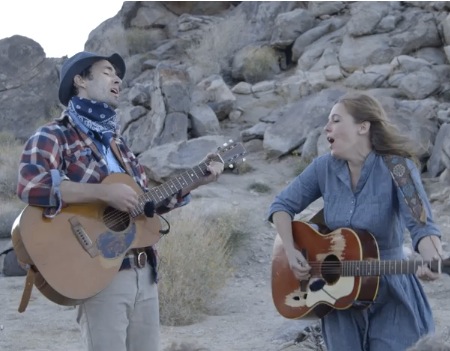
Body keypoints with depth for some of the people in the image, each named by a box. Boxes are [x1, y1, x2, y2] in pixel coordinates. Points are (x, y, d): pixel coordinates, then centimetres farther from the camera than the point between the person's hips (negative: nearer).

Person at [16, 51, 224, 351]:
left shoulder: (116, 142, 19)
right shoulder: (54, 136, -5)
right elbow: (31, 185, -25)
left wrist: (197, 181, 17)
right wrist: (105, 193, -24)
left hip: (144, 272, 7)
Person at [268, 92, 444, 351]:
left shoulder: (397, 168, -16)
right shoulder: (325, 167, -4)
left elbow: (421, 222, -29)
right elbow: (282, 205, 6)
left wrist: (433, 260, -49)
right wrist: (290, 251, -9)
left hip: (388, 293, -3)